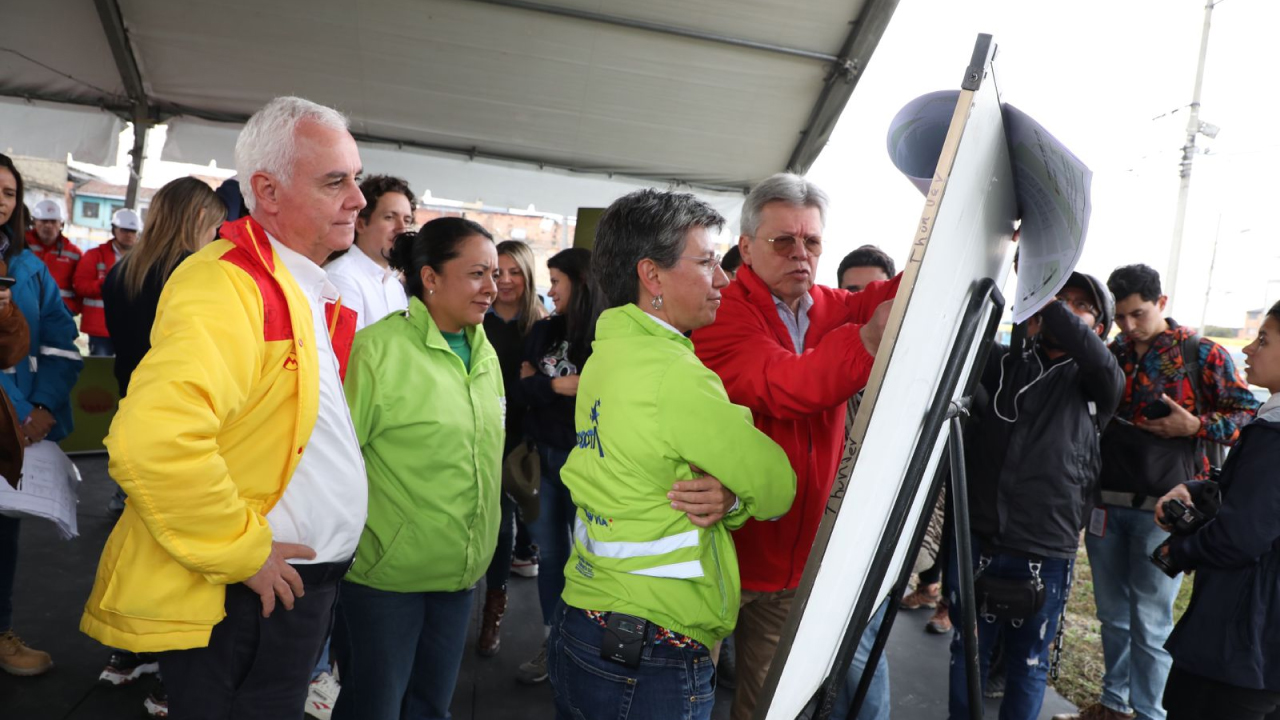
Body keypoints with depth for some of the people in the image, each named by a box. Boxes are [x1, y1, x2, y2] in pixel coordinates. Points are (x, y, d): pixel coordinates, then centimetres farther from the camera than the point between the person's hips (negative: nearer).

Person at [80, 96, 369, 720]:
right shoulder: (228, 284, -22)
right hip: (245, 599, -9)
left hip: (298, 584, 9)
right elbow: (152, 441, -36)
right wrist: (242, 552, -23)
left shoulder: (305, 290, 10)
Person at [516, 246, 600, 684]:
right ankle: (552, 641, 26)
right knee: (549, 553, 13)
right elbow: (523, 385, 2)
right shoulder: (544, 330, 8)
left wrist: (542, 387, -11)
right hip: (541, 456, 6)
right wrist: (562, 386, -12)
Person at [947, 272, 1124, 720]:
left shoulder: (1094, 385, 5)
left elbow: (1104, 366, -16)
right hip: (976, 539, 1)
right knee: (968, 652, 15)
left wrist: (1048, 304, -21)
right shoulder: (1002, 362, 10)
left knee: (1028, 662, 14)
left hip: (1045, 553, -1)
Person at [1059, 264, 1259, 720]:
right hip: (1106, 503, 4)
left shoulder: (1202, 354, -2)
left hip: (1161, 510, -4)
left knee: (1149, 624, 3)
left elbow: (1249, 414, -1)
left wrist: (1196, 426, -15)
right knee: (1113, 615, 15)